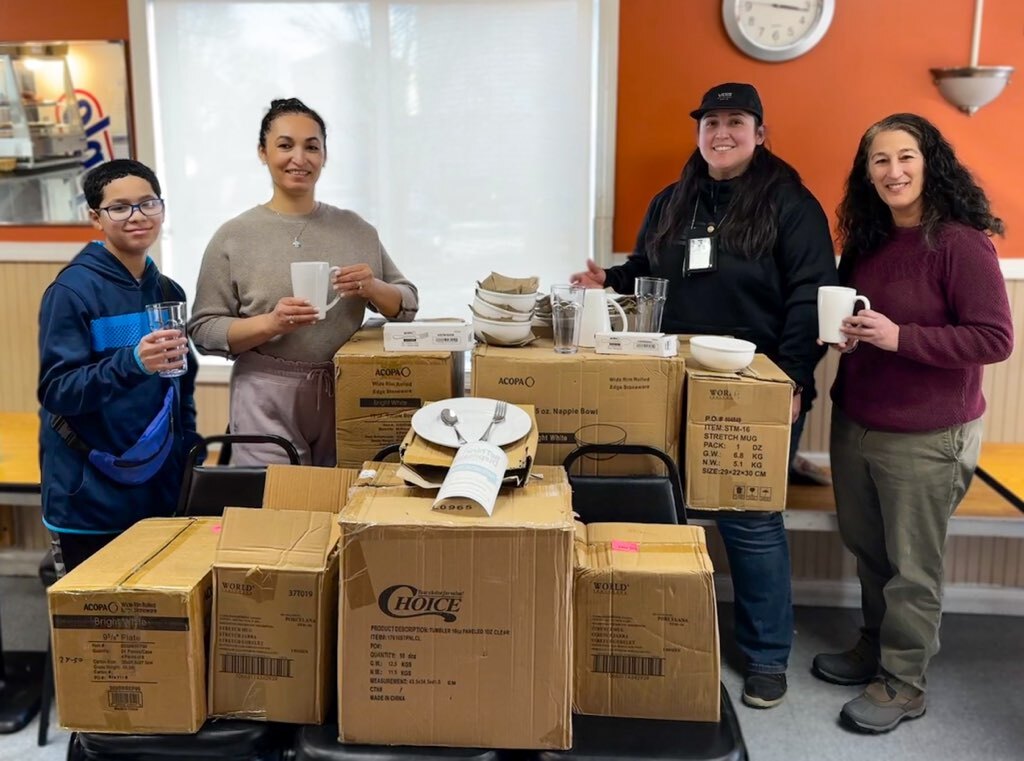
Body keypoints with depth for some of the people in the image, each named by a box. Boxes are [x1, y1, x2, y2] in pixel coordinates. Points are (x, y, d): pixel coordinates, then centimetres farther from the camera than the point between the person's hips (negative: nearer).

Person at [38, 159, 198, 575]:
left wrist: (191, 459, 10)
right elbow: (56, 391, -17)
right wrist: (132, 362, -31)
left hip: (160, 494, 6)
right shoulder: (73, 289, -11)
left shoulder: (167, 291, 7)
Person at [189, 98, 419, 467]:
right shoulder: (233, 237, -1)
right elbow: (204, 329, -3)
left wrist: (372, 288, -9)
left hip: (348, 394, 3)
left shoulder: (358, 230, 6)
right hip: (268, 401, -2)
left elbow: (407, 304, 11)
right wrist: (271, 323, -18)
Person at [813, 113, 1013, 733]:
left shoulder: (961, 242, -16)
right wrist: (842, 330, -3)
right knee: (868, 550, 20)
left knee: (912, 566, 7)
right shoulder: (868, 240, 6)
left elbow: (995, 339, -20)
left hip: (927, 437, -7)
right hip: (854, 422, 7)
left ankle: (903, 682, 23)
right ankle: (876, 646, 40)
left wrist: (899, 337, -26)